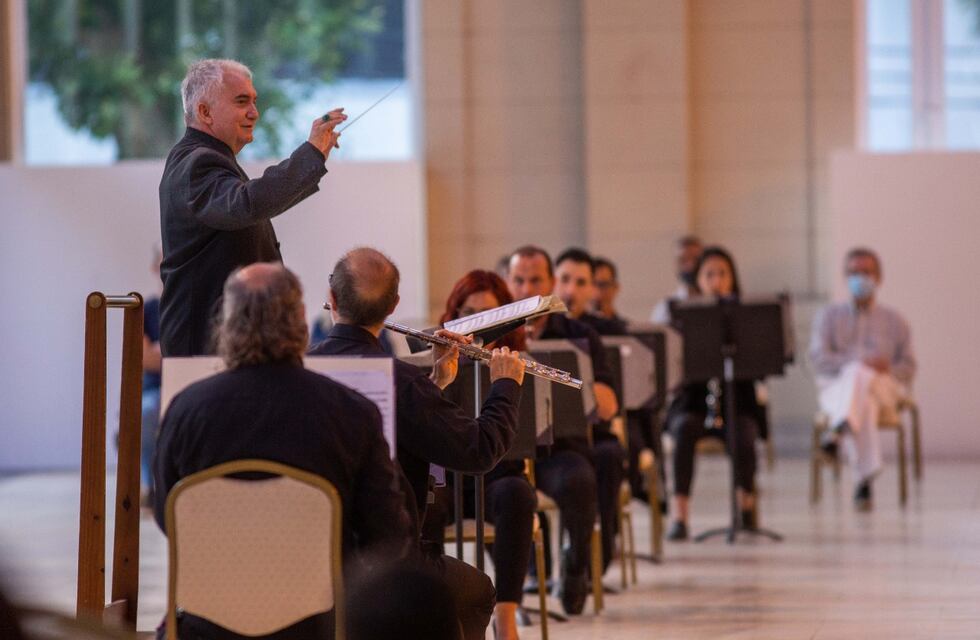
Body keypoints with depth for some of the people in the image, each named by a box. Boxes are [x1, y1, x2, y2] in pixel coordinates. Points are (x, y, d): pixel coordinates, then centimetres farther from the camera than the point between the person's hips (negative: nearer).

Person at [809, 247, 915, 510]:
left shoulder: (894, 321, 23)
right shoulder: (829, 316, 21)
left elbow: (908, 366, 14)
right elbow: (818, 358, 4)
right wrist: (861, 360, -15)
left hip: (884, 390, 0)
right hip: (836, 387, 0)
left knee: (856, 373, -38)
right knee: (863, 402, -40)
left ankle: (840, 429, -60)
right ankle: (865, 479, -54)